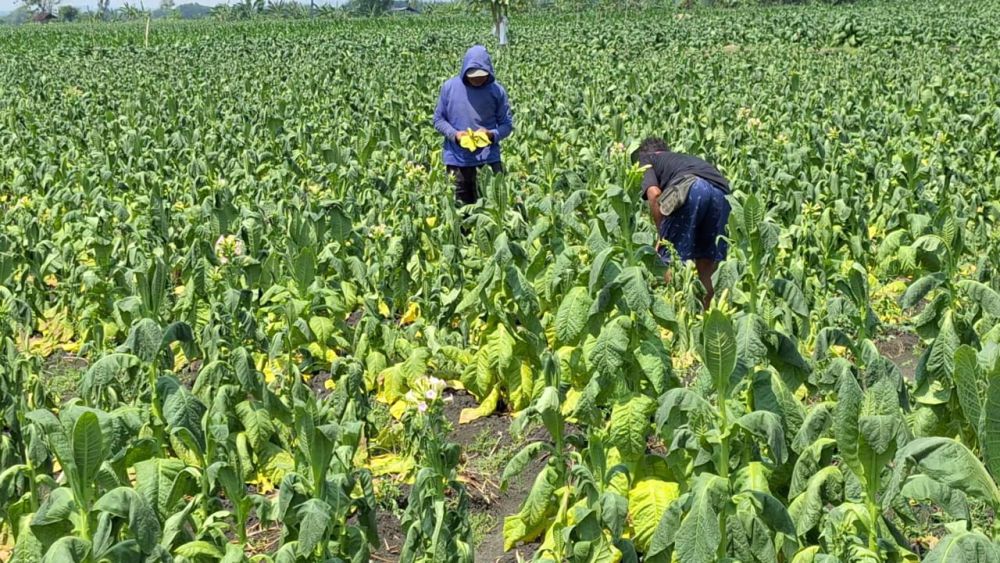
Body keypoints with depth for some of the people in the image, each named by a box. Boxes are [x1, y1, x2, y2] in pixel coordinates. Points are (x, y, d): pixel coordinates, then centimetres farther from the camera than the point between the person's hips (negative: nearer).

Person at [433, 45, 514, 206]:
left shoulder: (497, 90, -3)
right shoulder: (450, 87, -3)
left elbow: (507, 124, 3)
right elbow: (438, 120, 5)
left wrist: (492, 134, -18)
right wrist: (454, 134, -14)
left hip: (488, 158, 0)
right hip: (457, 160, 1)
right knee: (461, 206, 9)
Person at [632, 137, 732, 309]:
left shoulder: (645, 159, 26)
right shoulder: (686, 158, 42)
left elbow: (654, 193, 4)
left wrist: (662, 235, 12)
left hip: (690, 186, -6)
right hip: (721, 192, 6)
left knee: (671, 256, 3)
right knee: (708, 260, 15)